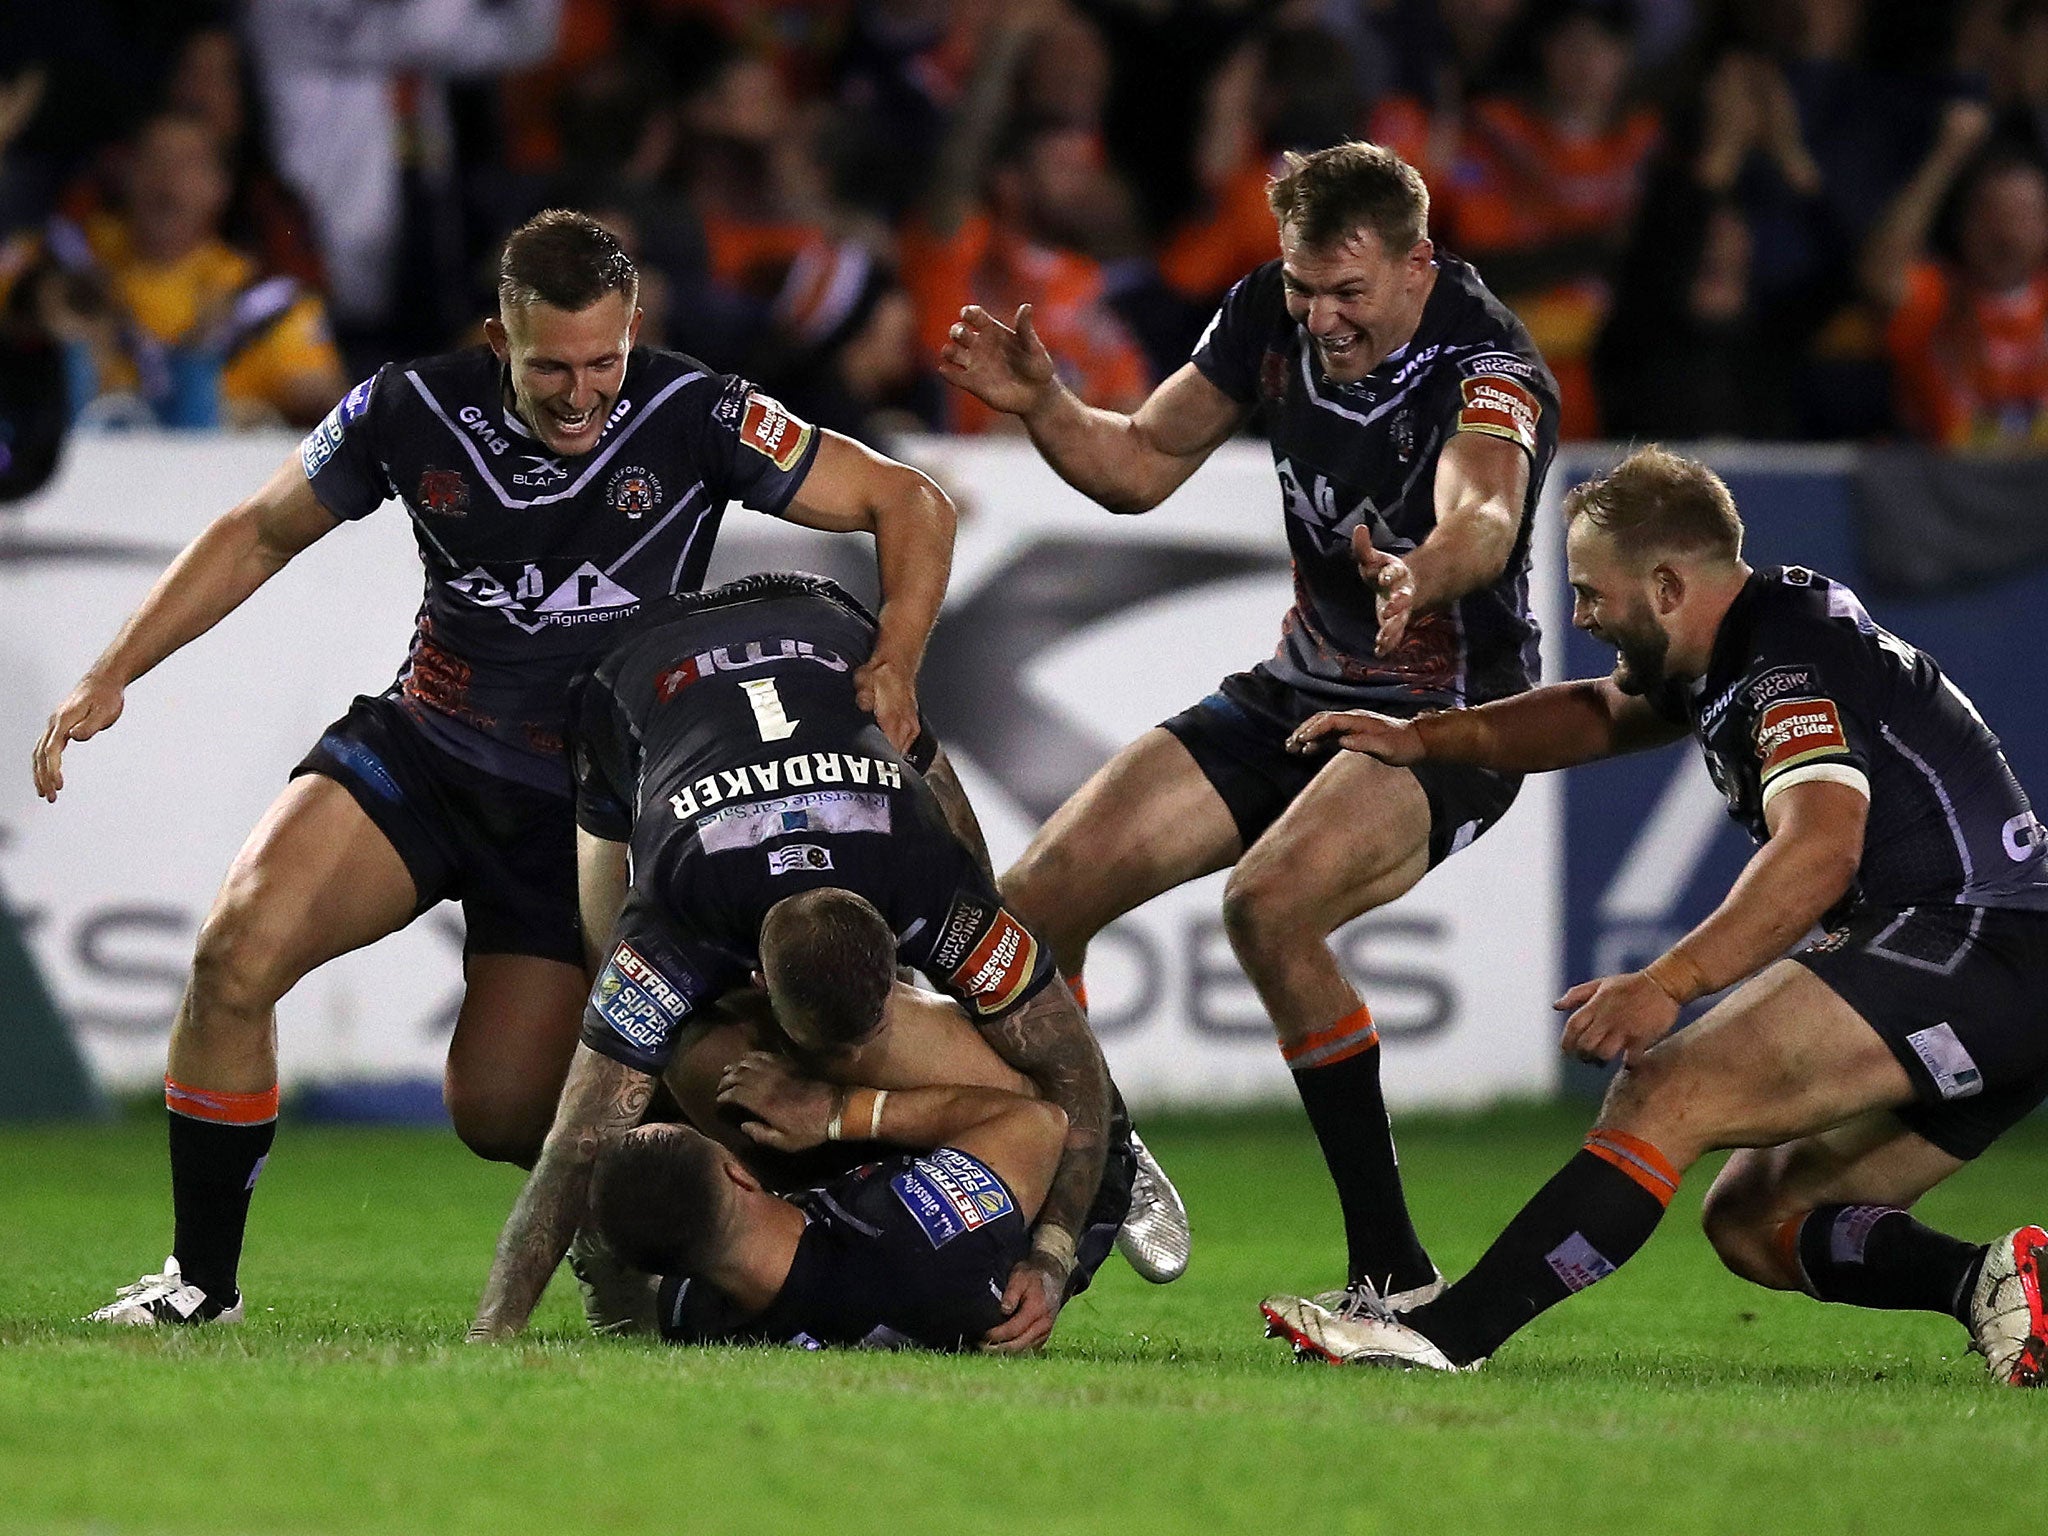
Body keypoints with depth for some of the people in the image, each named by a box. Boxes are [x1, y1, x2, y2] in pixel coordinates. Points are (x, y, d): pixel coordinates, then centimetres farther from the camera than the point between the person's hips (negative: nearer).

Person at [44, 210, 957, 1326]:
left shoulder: (693, 417, -15)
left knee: (499, 1113, -8)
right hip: (415, 752, 2)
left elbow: (912, 505, -10)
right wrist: (110, 677, 1)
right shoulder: (415, 411, -9)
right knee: (237, 952, -21)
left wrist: (895, 663, -26)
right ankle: (201, 1281, -5)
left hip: (583, 806, -2)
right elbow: (259, 533, 7)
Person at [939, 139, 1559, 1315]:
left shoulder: (1489, 368, -26)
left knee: (1271, 904, -33)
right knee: (1044, 896, -6)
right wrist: (1042, 405, -13)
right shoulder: (1270, 314, -5)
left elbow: (1485, 519, -47)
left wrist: (1424, 574, -70)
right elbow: (1142, 465, 7)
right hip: (1304, 688, 7)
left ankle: (1395, 1273, -24)